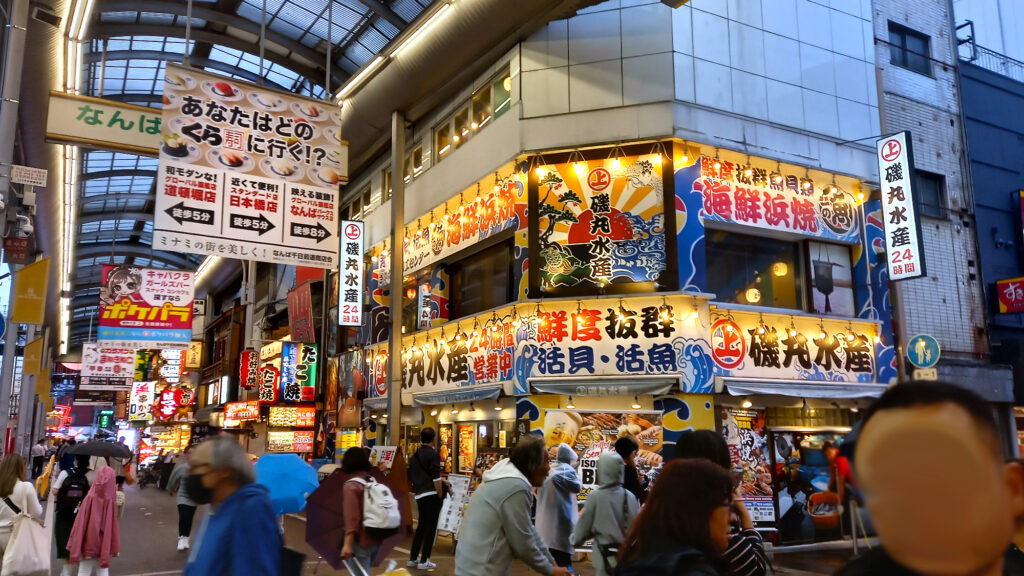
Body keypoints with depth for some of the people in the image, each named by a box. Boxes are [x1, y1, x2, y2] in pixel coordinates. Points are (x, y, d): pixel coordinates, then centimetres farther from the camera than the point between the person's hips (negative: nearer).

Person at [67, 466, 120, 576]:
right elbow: (113, 525, -7)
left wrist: (75, 546, -1)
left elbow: (81, 523, -11)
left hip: (87, 545, -1)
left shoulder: (90, 498, -15)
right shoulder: (111, 501, -13)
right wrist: (115, 547, 2)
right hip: (105, 546, 1)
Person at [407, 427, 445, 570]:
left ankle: (413, 558, 20)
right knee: (430, 527, -1)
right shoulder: (433, 454, -10)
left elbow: (411, 477, 20)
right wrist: (441, 496, -8)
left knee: (421, 526, 16)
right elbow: (436, 478, -15)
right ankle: (424, 561, 0)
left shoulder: (415, 455, 14)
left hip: (419, 494, 7)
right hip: (432, 494, -7)